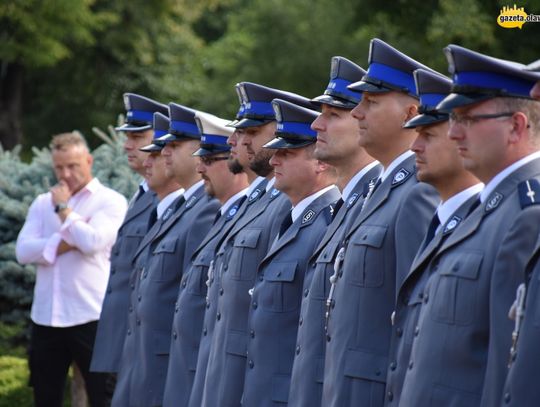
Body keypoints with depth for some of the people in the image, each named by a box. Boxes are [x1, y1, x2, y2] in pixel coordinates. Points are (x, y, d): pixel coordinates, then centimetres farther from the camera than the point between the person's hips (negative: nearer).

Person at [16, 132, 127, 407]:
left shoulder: (110, 201, -1)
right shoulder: (42, 203, 13)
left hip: (91, 318, -5)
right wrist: (69, 240, -11)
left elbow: (93, 241, -18)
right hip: (45, 319, 5)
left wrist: (63, 209, -6)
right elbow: (23, 251, 0)